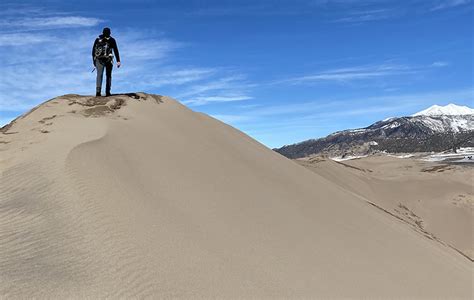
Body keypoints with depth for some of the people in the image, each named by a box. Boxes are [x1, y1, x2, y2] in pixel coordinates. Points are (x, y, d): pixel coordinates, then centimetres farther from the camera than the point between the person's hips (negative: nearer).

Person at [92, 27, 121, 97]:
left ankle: (98, 91, -22)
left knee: (99, 75, -6)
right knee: (108, 75, 8)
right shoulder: (111, 40, 8)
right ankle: (107, 92, 1)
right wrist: (118, 61, -3)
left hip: (99, 60, 1)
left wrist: (94, 60, 19)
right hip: (108, 59, -1)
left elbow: (93, 50, 13)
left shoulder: (97, 39, 14)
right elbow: (116, 50, 0)